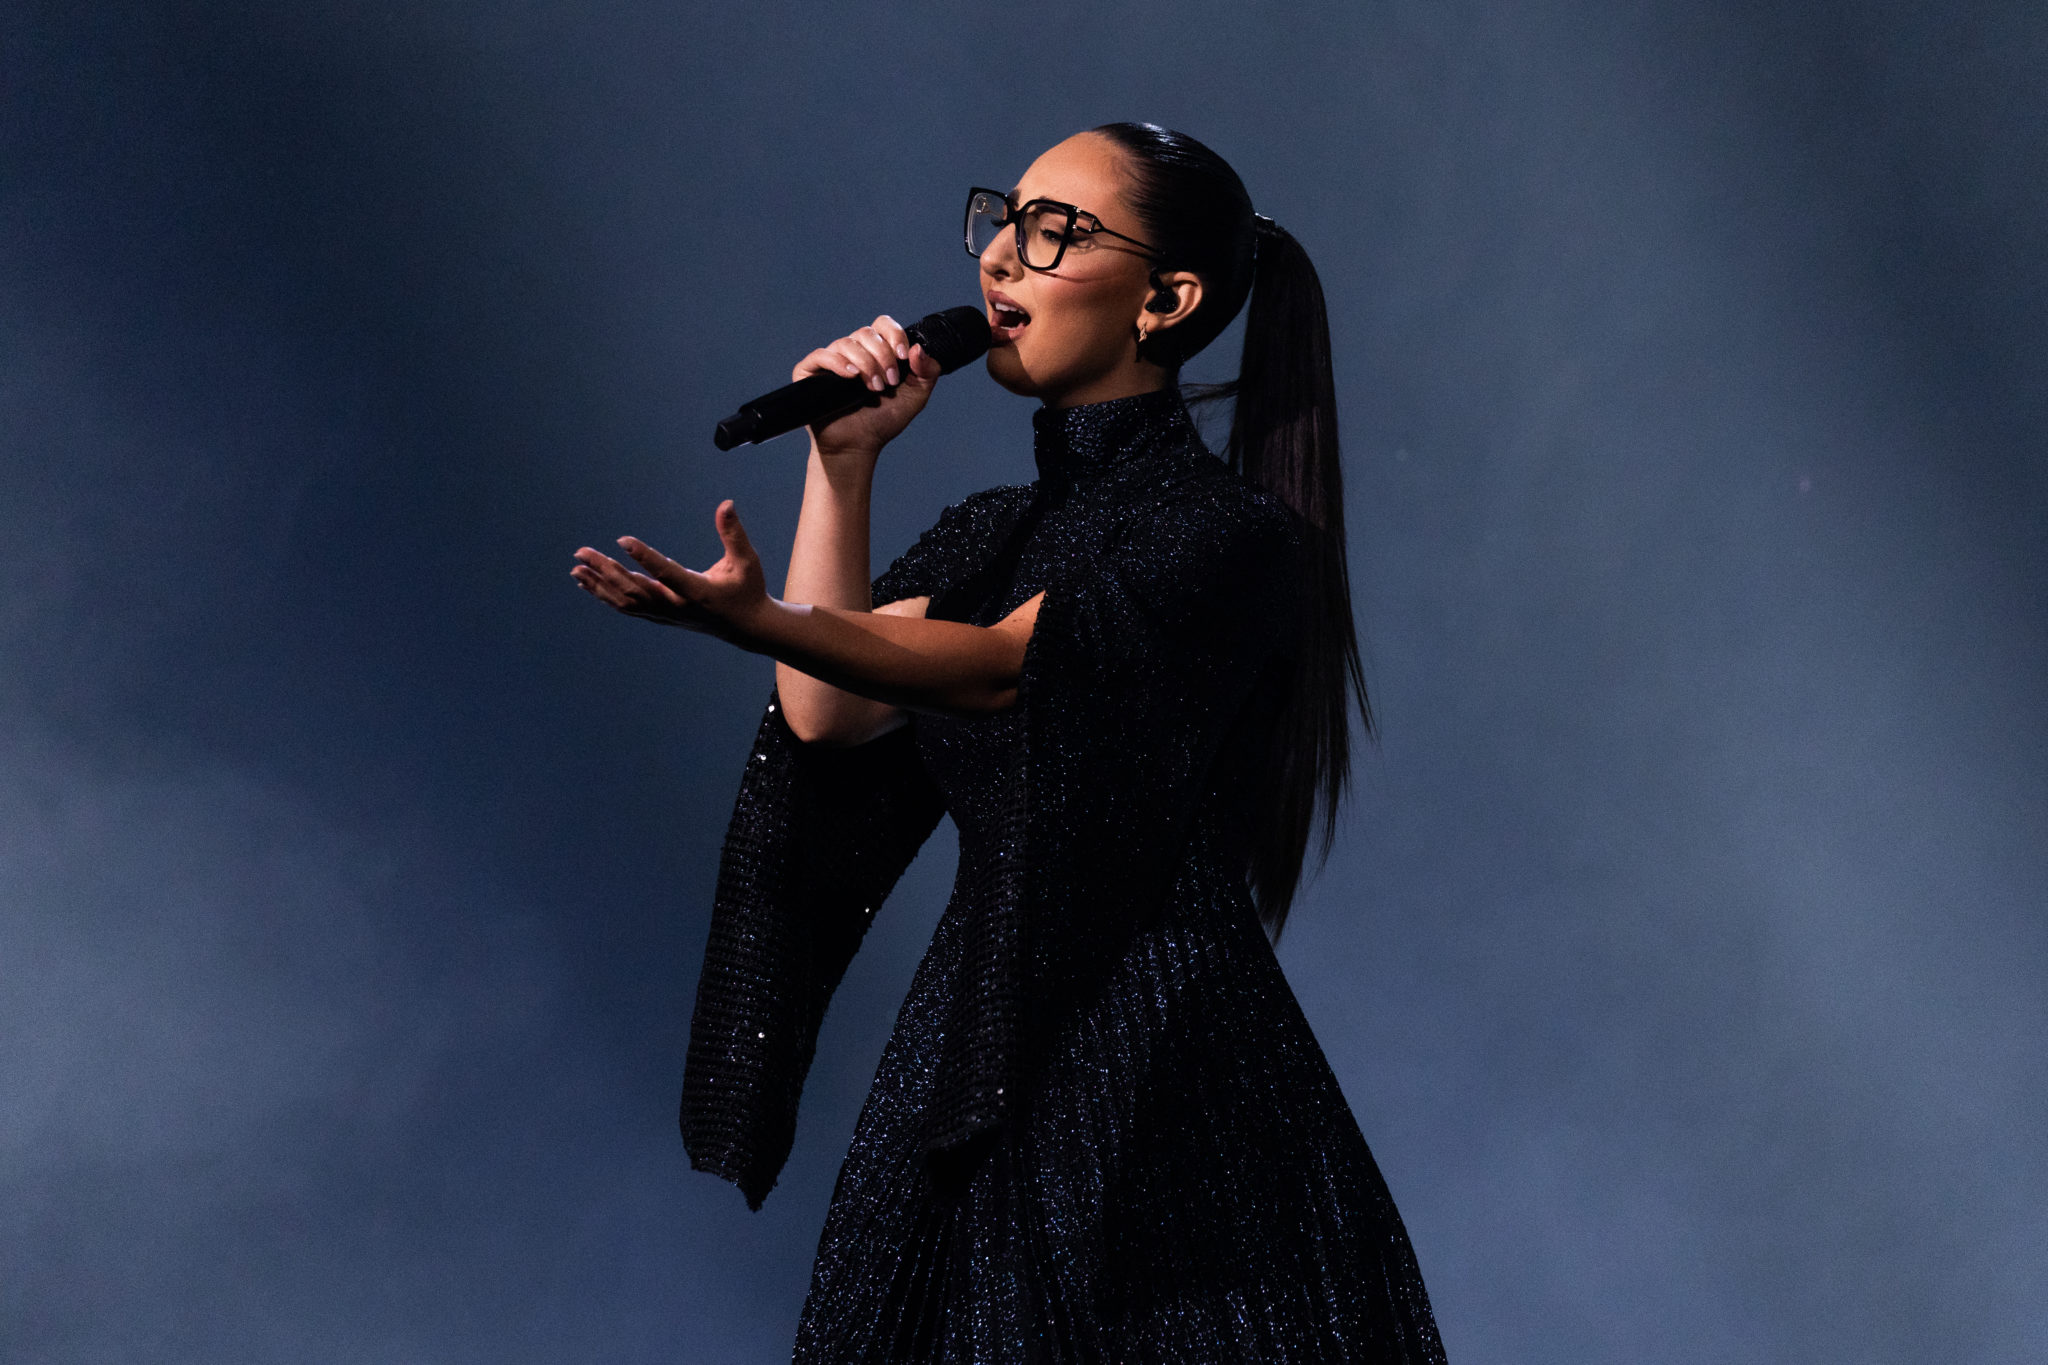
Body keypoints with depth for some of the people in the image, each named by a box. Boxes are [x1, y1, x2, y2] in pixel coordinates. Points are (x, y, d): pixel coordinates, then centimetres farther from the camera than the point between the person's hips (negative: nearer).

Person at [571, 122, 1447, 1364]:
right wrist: (843, 464, 2)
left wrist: (758, 621, -41)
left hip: (1159, 1088, -7)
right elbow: (827, 717, 3)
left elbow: (1000, 664, -25)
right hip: (976, 1067, 7)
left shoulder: (1229, 532, -10)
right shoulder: (990, 534, 15)